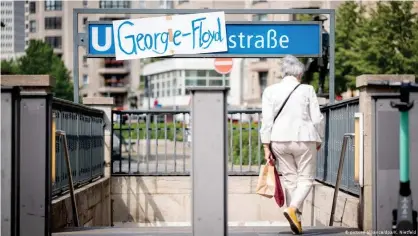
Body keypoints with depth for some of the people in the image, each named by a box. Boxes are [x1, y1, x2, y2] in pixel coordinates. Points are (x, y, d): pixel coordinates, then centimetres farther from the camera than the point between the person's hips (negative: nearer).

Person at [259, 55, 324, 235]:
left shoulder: (270, 91, 2)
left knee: (289, 179, 12)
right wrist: (318, 140, 14)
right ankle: (292, 208, -18)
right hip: (303, 139, -3)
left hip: (279, 141, 3)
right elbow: (317, 119, -1)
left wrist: (266, 147, 1)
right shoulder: (307, 90, -2)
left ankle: (297, 219, 11)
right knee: (306, 178, 6)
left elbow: (267, 120, -1)